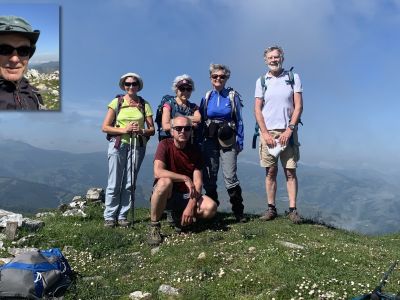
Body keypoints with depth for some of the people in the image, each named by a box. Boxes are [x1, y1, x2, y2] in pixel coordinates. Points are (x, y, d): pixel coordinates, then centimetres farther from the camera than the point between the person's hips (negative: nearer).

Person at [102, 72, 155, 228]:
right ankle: (110, 216, 8)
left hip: (137, 145, 2)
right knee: (114, 183, -1)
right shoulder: (116, 102, 4)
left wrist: (142, 130, -15)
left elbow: (152, 129, 6)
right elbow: (105, 127, 0)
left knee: (129, 183, 3)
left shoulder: (144, 104, 8)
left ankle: (122, 216, 13)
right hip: (118, 144, -1)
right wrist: (124, 129, -13)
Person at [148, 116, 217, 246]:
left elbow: (198, 182, -9)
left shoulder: (195, 150, -2)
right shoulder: (165, 145, -11)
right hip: (166, 195, -3)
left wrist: (191, 206, -22)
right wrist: (185, 179, -29)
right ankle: (154, 226, -18)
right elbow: (158, 172, -27)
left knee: (211, 207, -23)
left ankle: (179, 218, 7)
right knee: (165, 182, -38)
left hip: (187, 196, 3)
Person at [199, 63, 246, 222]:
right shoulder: (206, 98, 10)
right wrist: (199, 142, 6)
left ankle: (238, 211, 0)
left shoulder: (233, 96, 3)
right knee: (209, 176, 5)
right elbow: (200, 121, 11)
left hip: (228, 141, -3)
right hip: (209, 140, 3)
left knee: (230, 176, -9)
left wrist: (240, 141, -2)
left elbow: (239, 120, 4)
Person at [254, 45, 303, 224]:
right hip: (268, 131, 1)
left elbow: (298, 106, 0)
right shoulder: (261, 81, 9)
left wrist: (289, 130, -10)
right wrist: (265, 133, -6)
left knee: (290, 171, -1)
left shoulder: (293, 78, 6)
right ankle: (271, 208, 10)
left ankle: (293, 209, 3)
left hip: (288, 131, -1)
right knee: (270, 172, 3)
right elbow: (257, 109, 4)